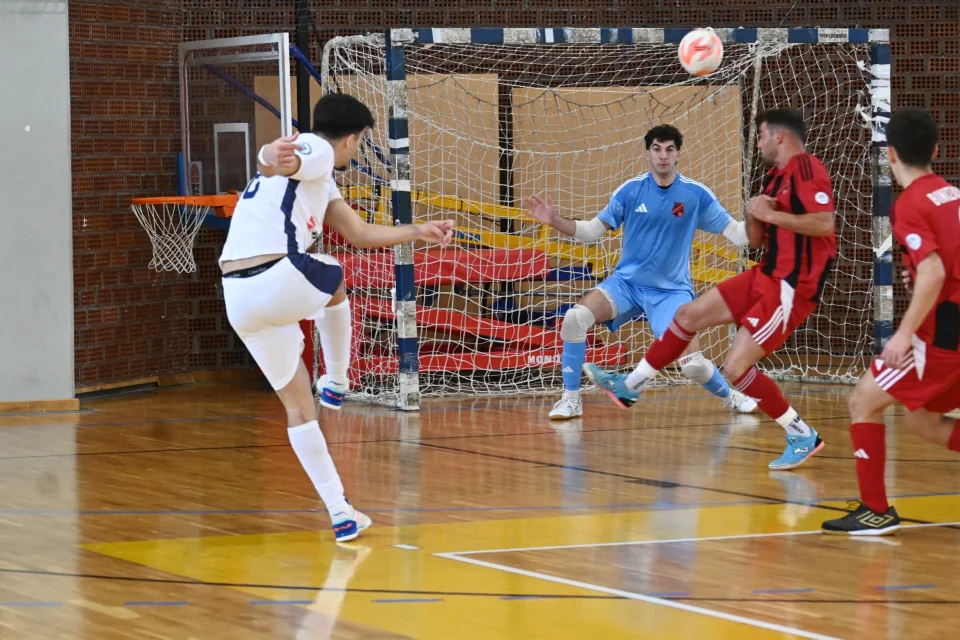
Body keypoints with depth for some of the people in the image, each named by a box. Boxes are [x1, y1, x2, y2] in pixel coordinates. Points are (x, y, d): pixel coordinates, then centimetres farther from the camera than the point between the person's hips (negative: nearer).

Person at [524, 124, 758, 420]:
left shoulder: (696, 194, -7)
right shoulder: (631, 190, -5)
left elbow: (736, 233, -1)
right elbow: (593, 230, 1)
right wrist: (555, 221, -13)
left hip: (671, 290, -1)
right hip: (627, 282, 1)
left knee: (694, 365, -15)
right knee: (576, 317, -24)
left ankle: (731, 396, 19)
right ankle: (570, 399, -10)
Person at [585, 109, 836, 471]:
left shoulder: (807, 169, -14)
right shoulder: (775, 177, 14)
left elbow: (825, 224, -28)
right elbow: (755, 240, 17)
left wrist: (771, 214, -21)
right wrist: (753, 214, -4)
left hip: (793, 287, -10)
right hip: (767, 275, 10)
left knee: (736, 367, -13)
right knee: (688, 316, 15)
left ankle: (802, 436, -1)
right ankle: (630, 387, 28)